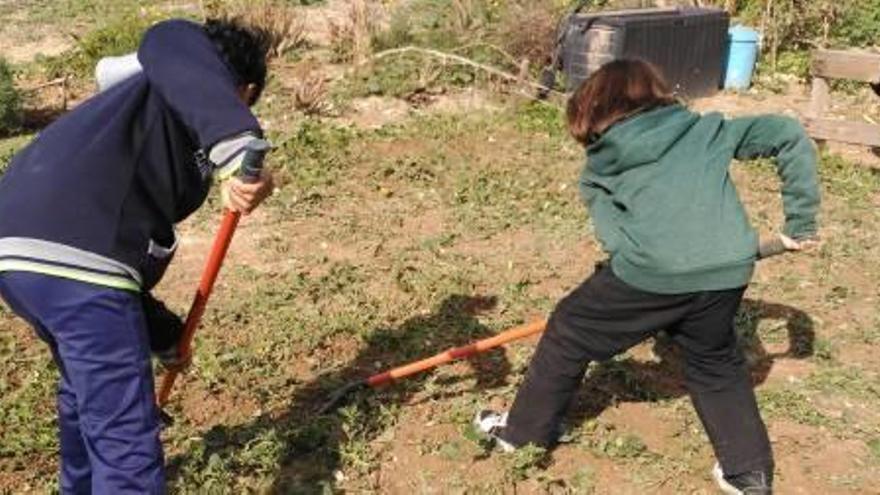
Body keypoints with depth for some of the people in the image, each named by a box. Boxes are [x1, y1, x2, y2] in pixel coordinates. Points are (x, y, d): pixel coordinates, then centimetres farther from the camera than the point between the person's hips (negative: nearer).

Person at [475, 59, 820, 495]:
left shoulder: (600, 168, 17)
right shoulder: (708, 130, 22)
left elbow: (614, 232, 6)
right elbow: (789, 134, 17)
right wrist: (799, 222, 19)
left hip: (649, 271, -3)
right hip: (727, 269, 3)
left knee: (568, 334, 21)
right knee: (716, 363, 30)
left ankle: (525, 431, 36)